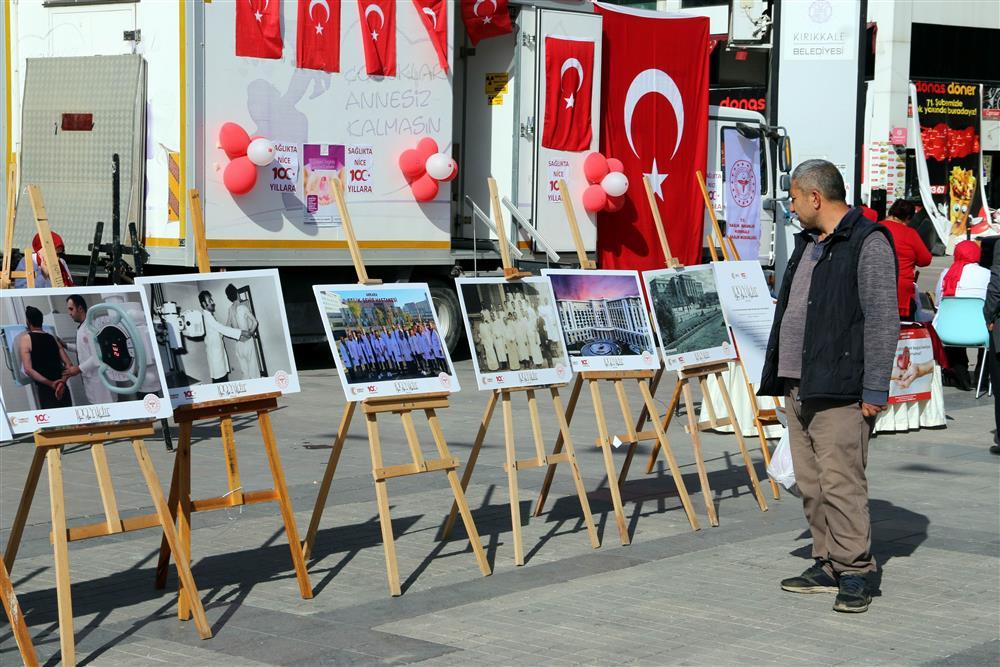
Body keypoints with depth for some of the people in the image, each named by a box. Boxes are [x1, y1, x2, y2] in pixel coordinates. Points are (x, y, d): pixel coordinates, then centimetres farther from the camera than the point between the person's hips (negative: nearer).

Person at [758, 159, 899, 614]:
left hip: (839, 390, -9)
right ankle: (828, 566, 19)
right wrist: (779, 377, 22)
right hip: (798, 387, 9)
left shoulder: (868, 244, -9)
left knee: (841, 482, -10)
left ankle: (854, 574, -4)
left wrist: (875, 390, -17)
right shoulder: (807, 244, 20)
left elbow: (882, 320, -13)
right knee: (810, 484, 11)